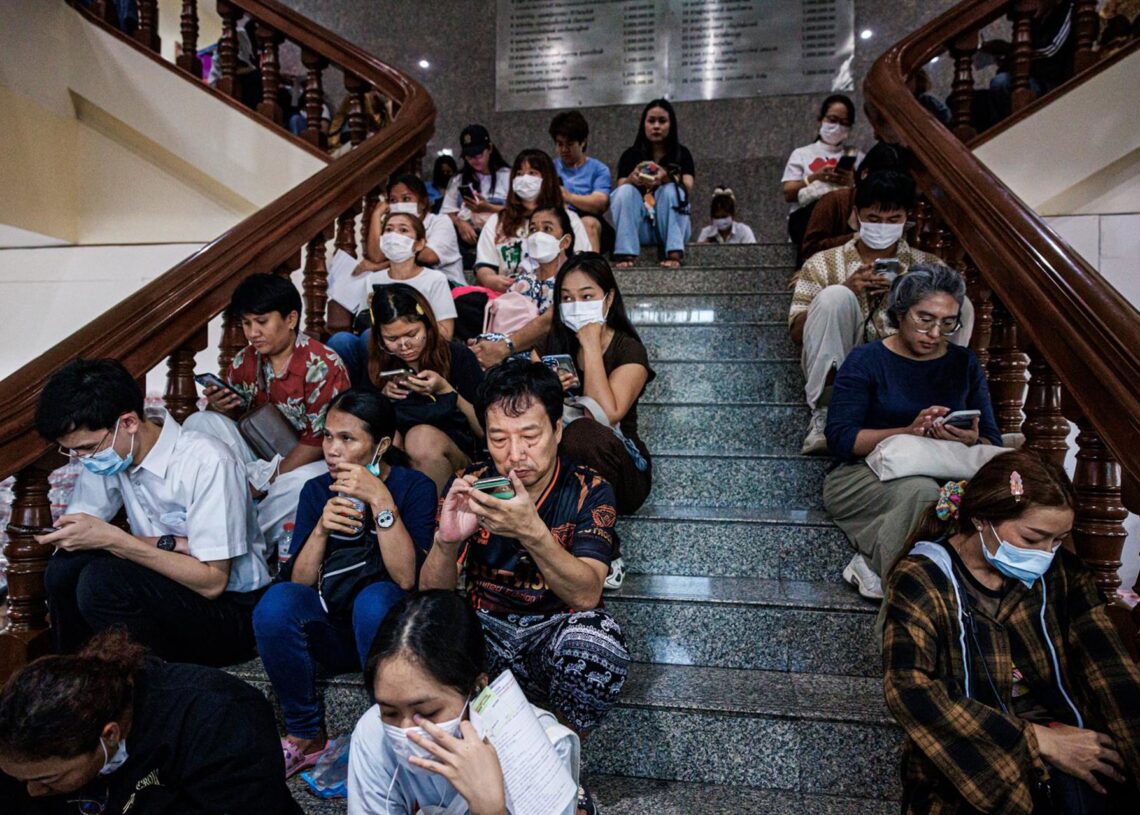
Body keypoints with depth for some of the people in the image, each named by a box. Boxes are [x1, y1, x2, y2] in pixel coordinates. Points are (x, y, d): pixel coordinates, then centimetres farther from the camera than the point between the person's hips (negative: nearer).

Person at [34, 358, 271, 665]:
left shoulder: (207, 463, -24)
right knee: (64, 567, -16)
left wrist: (114, 539, -26)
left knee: (101, 581, -26)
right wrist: (168, 545, -19)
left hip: (231, 609, -6)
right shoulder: (102, 450, -3)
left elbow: (212, 582, -22)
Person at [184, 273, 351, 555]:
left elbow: (320, 439, -18)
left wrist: (270, 478, -18)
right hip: (260, 455, 5)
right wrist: (219, 407, -13)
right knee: (199, 423, -12)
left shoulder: (322, 365, -16)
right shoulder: (245, 361, 2)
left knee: (303, 482, -39)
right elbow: (233, 420, 12)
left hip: (306, 462, -5)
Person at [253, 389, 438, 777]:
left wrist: (380, 501, -26)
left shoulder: (414, 486, -7)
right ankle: (307, 737, -6)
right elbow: (297, 583, -3)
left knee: (374, 599, -35)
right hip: (331, 630, 3)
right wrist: (321, 528, -19)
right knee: (277, 600, -26)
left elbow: (408, 578, -21)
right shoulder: (316, 491, 4)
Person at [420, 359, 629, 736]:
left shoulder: (589, 491, -10)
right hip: (484, 633, 2)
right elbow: (431, 594, -9)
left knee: (594, 639, -34)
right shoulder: (469, 486, -4)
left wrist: (532, 532, -40)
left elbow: (587, 595, -22)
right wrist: (446, 542, -32)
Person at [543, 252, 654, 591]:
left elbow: (605, 416, -26)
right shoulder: (552, 343, 6)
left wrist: (591, 343, -20)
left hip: (621, 471, -3)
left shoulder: (629, 351, -8)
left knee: (582, 433, -38)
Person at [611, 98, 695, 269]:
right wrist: (632, 178, -30)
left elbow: (688, 188, -12)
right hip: (640, 229, 1)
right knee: (626, 191, -22)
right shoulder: (630, 155, 7)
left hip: (672, 227, -1)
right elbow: (620, 188, -7)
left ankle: (674, 253, -36)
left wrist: (667, 177, -33)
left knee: (671, 189, -25)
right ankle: (625, 253, -33)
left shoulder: (681, 154, 6)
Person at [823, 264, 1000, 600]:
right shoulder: (866, 361, -1)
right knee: (921, 490, -38)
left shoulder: (964, 364, 12)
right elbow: (840, 438, -11)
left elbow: (993, 442, 9)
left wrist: (973, 441, -17)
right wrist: (909, 431, -24)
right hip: (864, 476, -4)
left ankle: (870, 565, -20)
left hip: (945, 477, 5)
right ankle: (885, 573, -13)